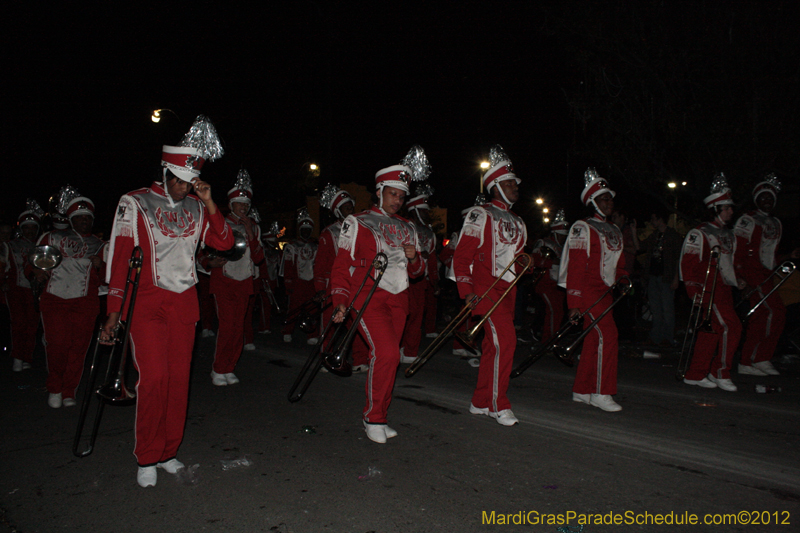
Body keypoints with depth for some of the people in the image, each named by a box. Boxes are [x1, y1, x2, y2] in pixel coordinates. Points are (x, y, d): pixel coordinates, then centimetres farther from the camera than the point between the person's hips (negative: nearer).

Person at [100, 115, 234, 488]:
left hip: (184, 303, 4)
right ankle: (147, 459, 8)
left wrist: (209, 203, -9)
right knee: (154, 377, -10)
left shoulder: (196, 208, 10)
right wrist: (114, 312, -10)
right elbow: (120, 258, -5)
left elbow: (225, 243, 0)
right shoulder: (135, 204, -1)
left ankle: (168, 451, 22)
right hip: (146, 303, -4)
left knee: (179, 377, 6)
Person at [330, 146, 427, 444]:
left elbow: (417, 271, 20)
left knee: (387, 358, 6)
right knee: (386, 353, -20)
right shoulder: (358, 223, 1)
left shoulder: (407, 229, 17)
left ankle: (378, 418, 20)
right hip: (368, 297, -5)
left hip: (397, 300, 6)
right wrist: (340, 302, -12)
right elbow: (341, 265, -2)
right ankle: (373, 418, -3)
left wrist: (414, 258, -3)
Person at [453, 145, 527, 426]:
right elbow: (461, 256, -9)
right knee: (505, 339, -17)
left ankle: (480, 402, 21)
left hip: (508, 290, 8)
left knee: (493, 345, 10)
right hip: (486, 289, -8)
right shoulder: (480, 215, -4)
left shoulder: (517, 223, 20)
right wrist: (467, 291, -17)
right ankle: (499, 405, -6)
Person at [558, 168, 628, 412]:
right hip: (589, 291, -8)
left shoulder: (615, 231, 18)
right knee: (607, 335, -16)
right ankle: (601, 393, -8)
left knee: (594, 339, 10)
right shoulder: (583, 228, -9)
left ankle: (581, 390, 19)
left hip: (605, 292, 8)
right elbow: (576, 266, -15)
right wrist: (575, 303, -20)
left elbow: (619, 262, 25)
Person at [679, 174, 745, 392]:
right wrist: (694, 290, -18)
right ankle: (721, 373, -2)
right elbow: (688, 263, -13)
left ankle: (695, 374, 16)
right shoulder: (699, 234, -8)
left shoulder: (729, 235, 18)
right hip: (708, 290, -9)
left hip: (723, 290, 9)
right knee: (731, 326, -14)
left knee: (711, 330, 9)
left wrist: (736, 280, 14)